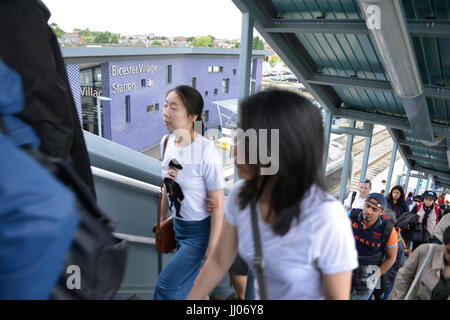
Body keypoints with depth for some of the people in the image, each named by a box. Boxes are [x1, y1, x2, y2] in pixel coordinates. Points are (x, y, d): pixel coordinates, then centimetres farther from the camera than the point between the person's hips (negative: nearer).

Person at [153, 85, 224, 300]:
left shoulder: (206, 153, -26)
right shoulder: (166, 141, -4)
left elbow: (218, 202, -19)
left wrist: (212, 246, -14)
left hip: (201, 229, -6)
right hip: (178, 225, 7)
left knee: (165, 285, -4)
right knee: (191, 284, 19)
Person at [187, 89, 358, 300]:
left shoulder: (325, 217, -35)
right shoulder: (240, 196, -19)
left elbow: (338, 296, -21)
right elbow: (218, 262, -6)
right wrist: (190, 299, 1)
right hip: (262, 294, 4)